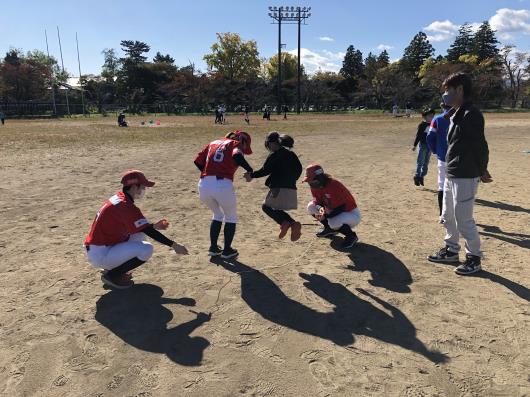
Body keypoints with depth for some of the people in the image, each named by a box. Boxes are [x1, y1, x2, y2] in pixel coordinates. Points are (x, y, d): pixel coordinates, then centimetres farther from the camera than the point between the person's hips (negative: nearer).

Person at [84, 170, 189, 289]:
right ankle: (111, 275, -3)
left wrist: (154, 226, 11)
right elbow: (149, 231, -21)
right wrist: (174, 245, -17)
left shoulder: (117, 198, 7)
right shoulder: (126, 206, -20)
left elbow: (136, 225, 19)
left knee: (140, 233, 13)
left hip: (95, 249, 9)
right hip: (100, 255, -9)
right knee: (147, 249, -16)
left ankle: (112, 268, 13)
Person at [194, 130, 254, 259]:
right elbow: (237, 156, -15)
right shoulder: (236, 144, 9)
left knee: (218, 215, 28)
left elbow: (198, 161, 19)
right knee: (231, 217, 19)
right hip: (223, 185, -5)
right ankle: (227, 251, 19)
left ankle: (213, 248, 28)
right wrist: (249, 170, -7)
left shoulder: (214, 143, 25)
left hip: (204, 185, 5)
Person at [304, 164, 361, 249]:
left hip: (352, 213, -8)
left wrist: (325, 216, -38)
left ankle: (351, 236, -6)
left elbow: (341, 208, -29)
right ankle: (329, 229, 14)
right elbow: (317, 200, -1)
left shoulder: (334, 185, -30)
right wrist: (320, 208, -25)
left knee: (334, 222, -38)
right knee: (311, 207, -2)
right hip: (333, 210, 8)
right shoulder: (316, 185, -8)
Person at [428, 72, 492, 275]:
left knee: (463, 218, -3)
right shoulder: (455, 114, 14)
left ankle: (474, 258, 13)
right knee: (448, 216, 18)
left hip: (465, 176, -10)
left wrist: (482, 171, -9)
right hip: (451, 174, 10)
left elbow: (480, 145, -16)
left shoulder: (471, 114, -16)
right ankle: (451, 250, 33)